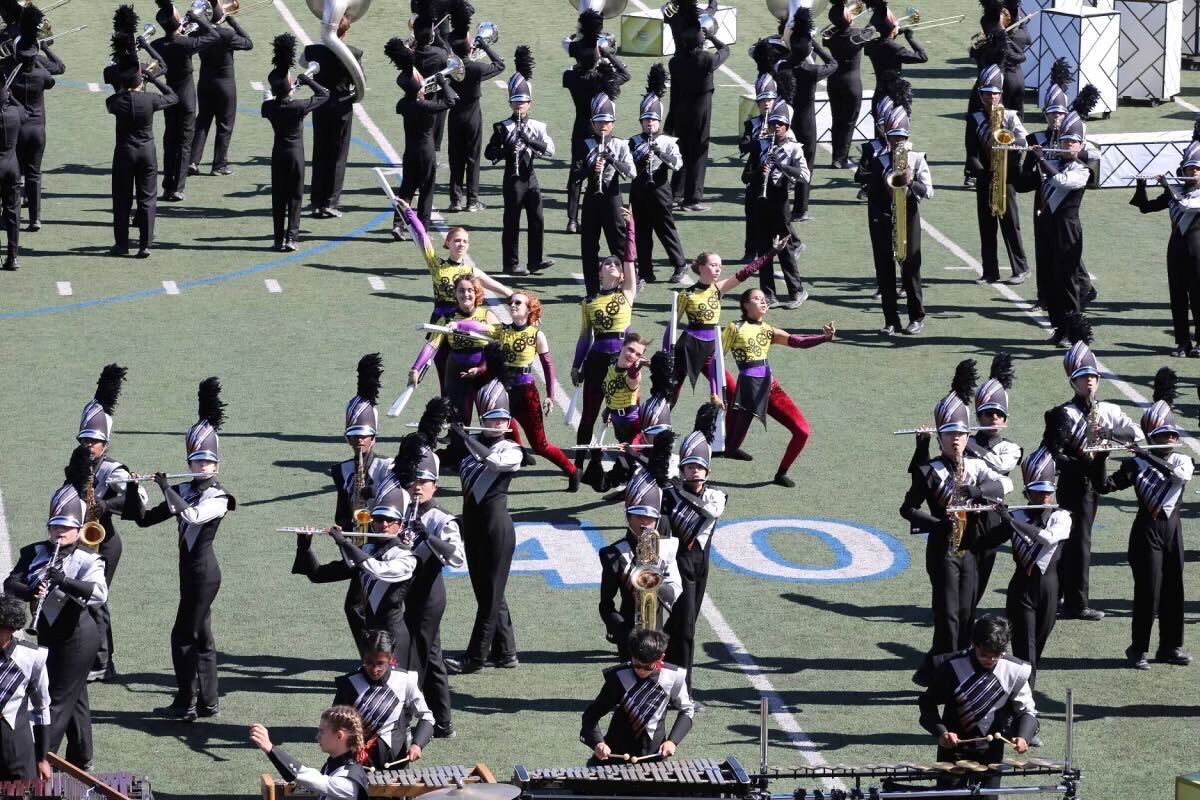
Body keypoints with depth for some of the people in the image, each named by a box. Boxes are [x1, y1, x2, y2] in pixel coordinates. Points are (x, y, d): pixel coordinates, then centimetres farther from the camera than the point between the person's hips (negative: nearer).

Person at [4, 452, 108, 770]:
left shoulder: (88, 560, -12)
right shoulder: (34, 553, 1)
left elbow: (99, 593, -28)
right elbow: (10, 583, -8)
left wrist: (63, 580, -39)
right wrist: (31, 592, -29)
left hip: (77, 636, -6)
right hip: (48, 633, 6)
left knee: (59, 699, -4)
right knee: (75, 697, 16)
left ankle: (40, 759, -3)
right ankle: (80, 762, 24)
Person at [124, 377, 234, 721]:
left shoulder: (217, 497, -10)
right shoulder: (185, 492, 11)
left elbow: (191, 516, -30)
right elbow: (144, 518, 9)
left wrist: (166, 488, -23)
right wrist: (133, 489, -6)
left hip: (203, 572, -8)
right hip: (191, 569, 8)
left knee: (183, 635, -6)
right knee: (201, 635, 12)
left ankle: (186, 704, -1)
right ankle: (208, 702, 17)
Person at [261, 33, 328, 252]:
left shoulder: (268, 107, -9)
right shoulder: (300, 107, -16)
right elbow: (324, 94, -5)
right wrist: (306, 80, -1)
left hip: (278, 153, 2)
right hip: (296, 153, -2)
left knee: (278, 197, 8)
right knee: (295, 196, 3)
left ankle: (279, 239, 7)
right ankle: (291, 237, -5)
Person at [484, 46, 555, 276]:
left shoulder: (538, 127, 6)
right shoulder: (502, 127, -2)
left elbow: (550, 150, -7)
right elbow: (489, 153, -3)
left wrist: (529, 140, -20)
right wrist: (507, 151, -21)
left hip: (531, 178, 3)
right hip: (513, 179, -3)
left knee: (537, 221, 3)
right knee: (512, 222, 0)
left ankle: (535, 260, 10)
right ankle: (511, 264, 5)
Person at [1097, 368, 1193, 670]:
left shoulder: (1183, 461, 4)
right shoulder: (1136, 464, -4)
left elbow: (1178, 474, -20)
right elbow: (1107, 486, -13)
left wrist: (1146, 454, -25)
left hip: (1172, 528, 4)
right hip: (1146, 529, -4)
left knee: (1173, 588, 8)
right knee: (1148, 589, -6)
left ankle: (1170, 646, 18)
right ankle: (1138, 649, 2)